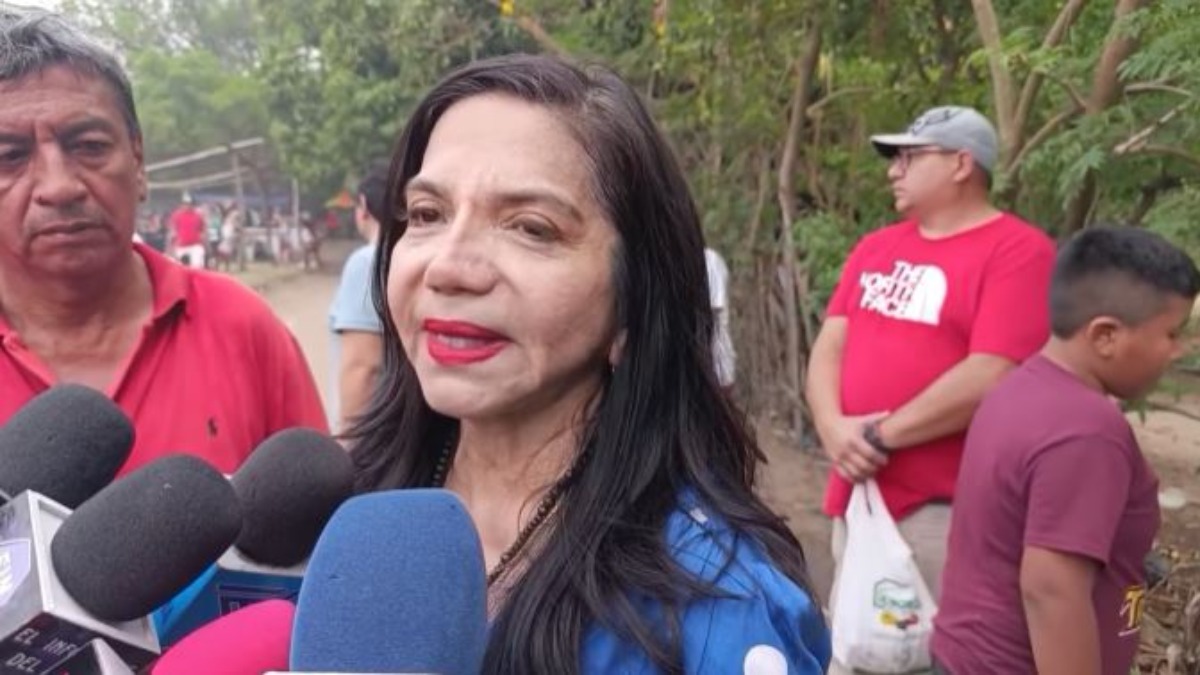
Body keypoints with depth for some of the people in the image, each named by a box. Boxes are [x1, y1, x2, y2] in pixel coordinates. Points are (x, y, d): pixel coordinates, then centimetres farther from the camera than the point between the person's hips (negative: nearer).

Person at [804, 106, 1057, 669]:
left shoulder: (1018, 251, -9)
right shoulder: (875, 248, 13)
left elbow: (990, 378, -19)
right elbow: (828, 347, 7)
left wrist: (880, 436, -14)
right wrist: (833, 428, -11)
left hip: (946, 506, -6)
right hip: (857, 492, 7)